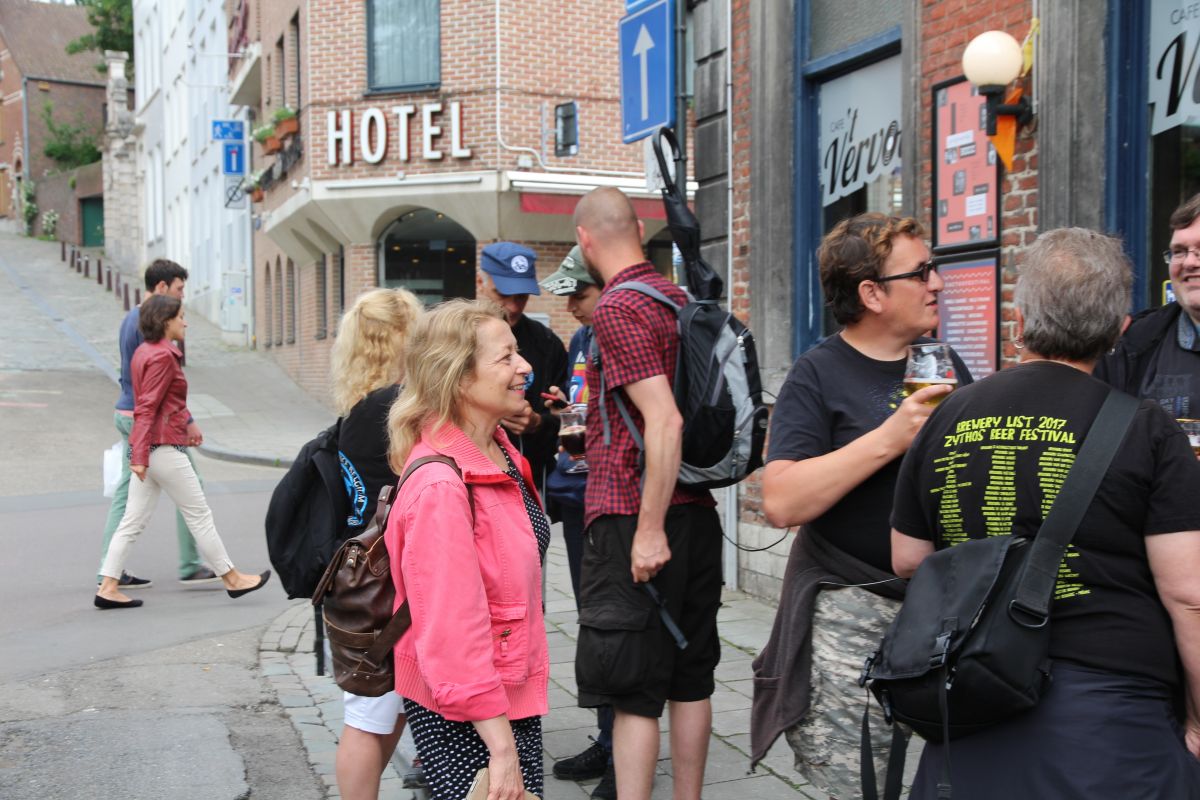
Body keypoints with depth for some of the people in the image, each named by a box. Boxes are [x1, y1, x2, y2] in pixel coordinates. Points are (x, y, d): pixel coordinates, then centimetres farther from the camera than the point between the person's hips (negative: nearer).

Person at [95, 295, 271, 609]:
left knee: (133, 521, 8)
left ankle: (108, 588, 6)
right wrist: (140, 456, -23)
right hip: (163, 447, -10)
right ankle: (232, 579, 10)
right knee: (199, 515, 1)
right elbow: (147, 409, -20)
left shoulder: (144, 352, 14)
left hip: (148, 448, 10)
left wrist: (186, 422, 33)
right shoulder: (162, 356, -15)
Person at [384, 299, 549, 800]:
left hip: (515, 694, 9)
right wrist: (502, 748, -23)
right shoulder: (440, 486, -24)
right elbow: (450, 632, -25)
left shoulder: (500, 451, 5)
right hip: (464, 719, -9)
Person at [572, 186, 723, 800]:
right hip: (697, 513, 8)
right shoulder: (680, 299, 12)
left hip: (634, 519, -8)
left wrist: (650, 530, -21)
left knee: (631, 691, -3)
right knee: (689, 679, 15)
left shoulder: (617, 308, -13)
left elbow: (665, 422, -23)